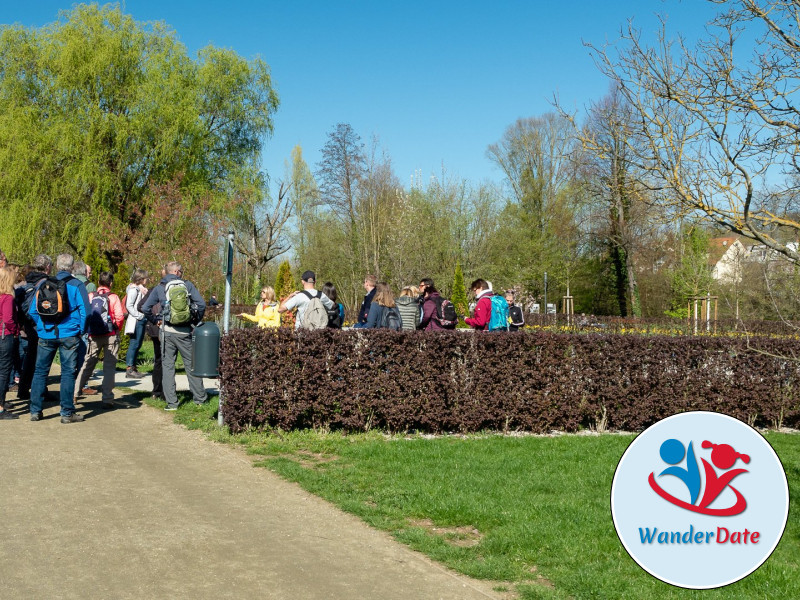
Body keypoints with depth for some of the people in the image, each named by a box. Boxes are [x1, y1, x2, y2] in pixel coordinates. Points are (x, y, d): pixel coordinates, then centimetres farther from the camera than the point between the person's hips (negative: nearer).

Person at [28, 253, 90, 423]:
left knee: (40, 371, 11)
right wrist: (81, 330, 4)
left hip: (46, 335, 3)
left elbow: (32, 311, 7)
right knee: (68, 373, 2)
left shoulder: (43, 284, 5)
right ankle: (67, 412, 2)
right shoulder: (77, 285, -4)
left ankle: (35, 410, 13)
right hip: (69, 335, -3)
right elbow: (84, 310, -9)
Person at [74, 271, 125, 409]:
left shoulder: (90, 296, 0)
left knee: (87, 365, 13)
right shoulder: (113, 297, -7)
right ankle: (107, 400, -1)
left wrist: (88, 329, 11)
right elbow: (119, 316, -15)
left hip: (94, 336, 3)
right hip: (110, 335, -2)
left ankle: (75, 395, 12)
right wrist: (117, 329, 3)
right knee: (109, 367, 2)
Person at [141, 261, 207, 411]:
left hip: (167, 331, 0)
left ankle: (171, 402, 1)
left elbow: (145, 308, 0)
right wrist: (196, 322, 8)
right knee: (191, 364, 11)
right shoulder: (187, 285, -1)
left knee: (167, 366, 5)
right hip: (185, 332, 0)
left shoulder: (160, 288, 2)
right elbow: (201, 304, -6)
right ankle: (200, 398, 18)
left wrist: (155, 320, 14)